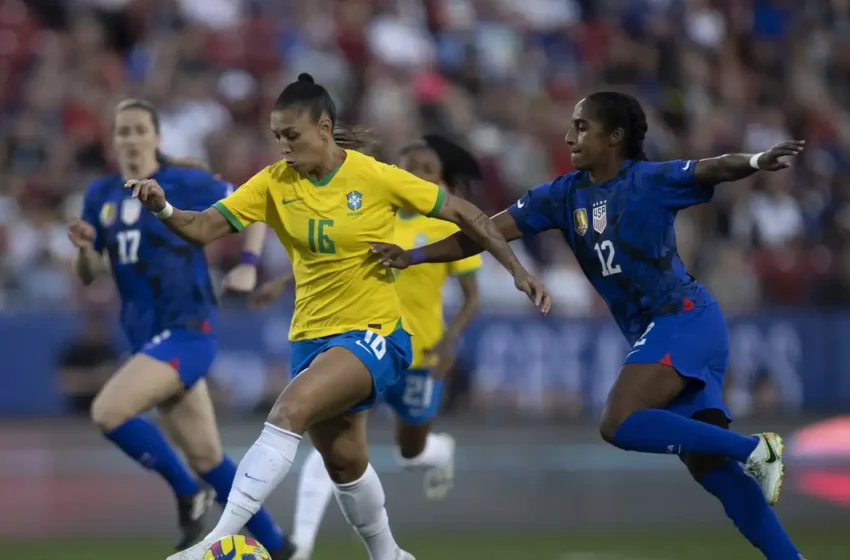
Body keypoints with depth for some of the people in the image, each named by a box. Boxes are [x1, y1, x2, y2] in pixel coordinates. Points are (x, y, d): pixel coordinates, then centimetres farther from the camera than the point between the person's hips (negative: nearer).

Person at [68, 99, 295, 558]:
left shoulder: (187, 184, -7)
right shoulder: (101, 195, 8)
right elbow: (88, 276, 11)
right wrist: (84, 247, -10)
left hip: (188, 331, -6)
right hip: (148, 338, 6)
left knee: (107, 412, -24)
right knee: (206, 457, 9)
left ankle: (187, 492, -5)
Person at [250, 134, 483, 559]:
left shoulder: (452, 228, -10)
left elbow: (472, 299, -8)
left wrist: (449, 340, -24)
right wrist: (283, 283, 6)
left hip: (417, 354, -2)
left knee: (411, 454, 17)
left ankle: (442, 452, 57)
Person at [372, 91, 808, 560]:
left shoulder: (651, 181, -8)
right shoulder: (565, 195, 8)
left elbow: (714, 170, -22)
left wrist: (755, 163, -44)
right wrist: (414, 255, -4)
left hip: (684, 319, -7)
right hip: (653, 334, 7)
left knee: (620, 424, -24)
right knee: (709, 466, 0)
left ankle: (753, 449, -15)